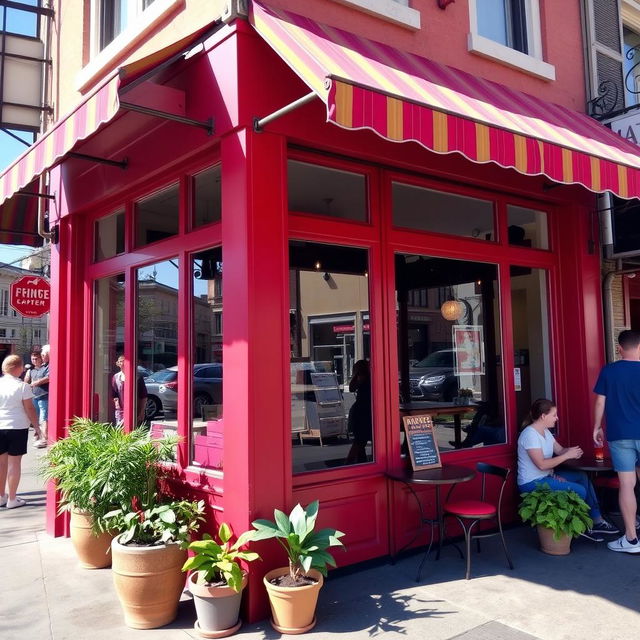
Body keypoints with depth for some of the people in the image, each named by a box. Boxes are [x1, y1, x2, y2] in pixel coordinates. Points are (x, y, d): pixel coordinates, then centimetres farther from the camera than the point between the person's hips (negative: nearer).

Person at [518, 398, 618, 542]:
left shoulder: (545, 431, 9)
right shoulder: (530, 434, -22)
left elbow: (560, 450, 9)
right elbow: (541, 464, -27)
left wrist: (572, 451, -14)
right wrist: (568, 455, -20)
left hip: (546, 476, 10)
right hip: (532, 483, -10)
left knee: (582, 477, 11)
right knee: (580, 491, -16)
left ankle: (597, 521, 16)